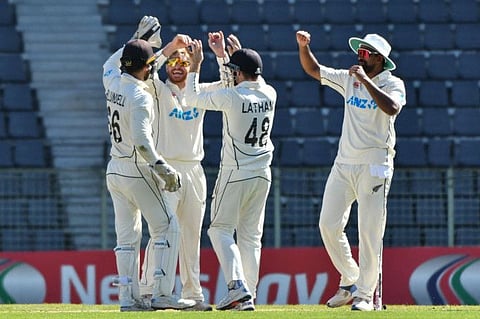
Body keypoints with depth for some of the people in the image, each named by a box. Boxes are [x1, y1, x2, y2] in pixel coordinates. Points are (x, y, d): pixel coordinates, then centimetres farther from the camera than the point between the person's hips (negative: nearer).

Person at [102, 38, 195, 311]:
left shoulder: (113, 83, 2)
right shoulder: (140, 96, -19)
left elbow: (110, 64, 27)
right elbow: (141, 140, -27)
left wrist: (138, 39, 26)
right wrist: (162, 168, -25)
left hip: (114, 170, 8)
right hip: (137, 171, -8)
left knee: (127, 235, 10)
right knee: (167, 227, -1)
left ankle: (128, 298, 8)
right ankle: (163, 294, -6)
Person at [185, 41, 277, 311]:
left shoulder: (231, 97, -15)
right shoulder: (270, 95, 2)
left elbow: (193, 98, -3)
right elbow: (248, 85, 23)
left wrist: (195, 66, 9)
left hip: (236, 175, -6)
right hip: (262, 175, 6)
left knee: (220, 229, 1)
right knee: (251, 235, 10)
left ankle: (237, 286, -17)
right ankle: (248, 296, 8)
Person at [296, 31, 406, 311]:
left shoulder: (392, 84, -4)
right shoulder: (350, 79, 12)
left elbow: (392, 108, -25)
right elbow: (313, 69, 17)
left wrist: (366, 80, -22)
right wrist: (304, 46, 0)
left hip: (374, 165, -6)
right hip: (344, 163, 6)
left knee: (370, 231, -6)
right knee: (329, 225, 1)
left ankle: (365, 294, 0)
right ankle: (350, 282, 16)